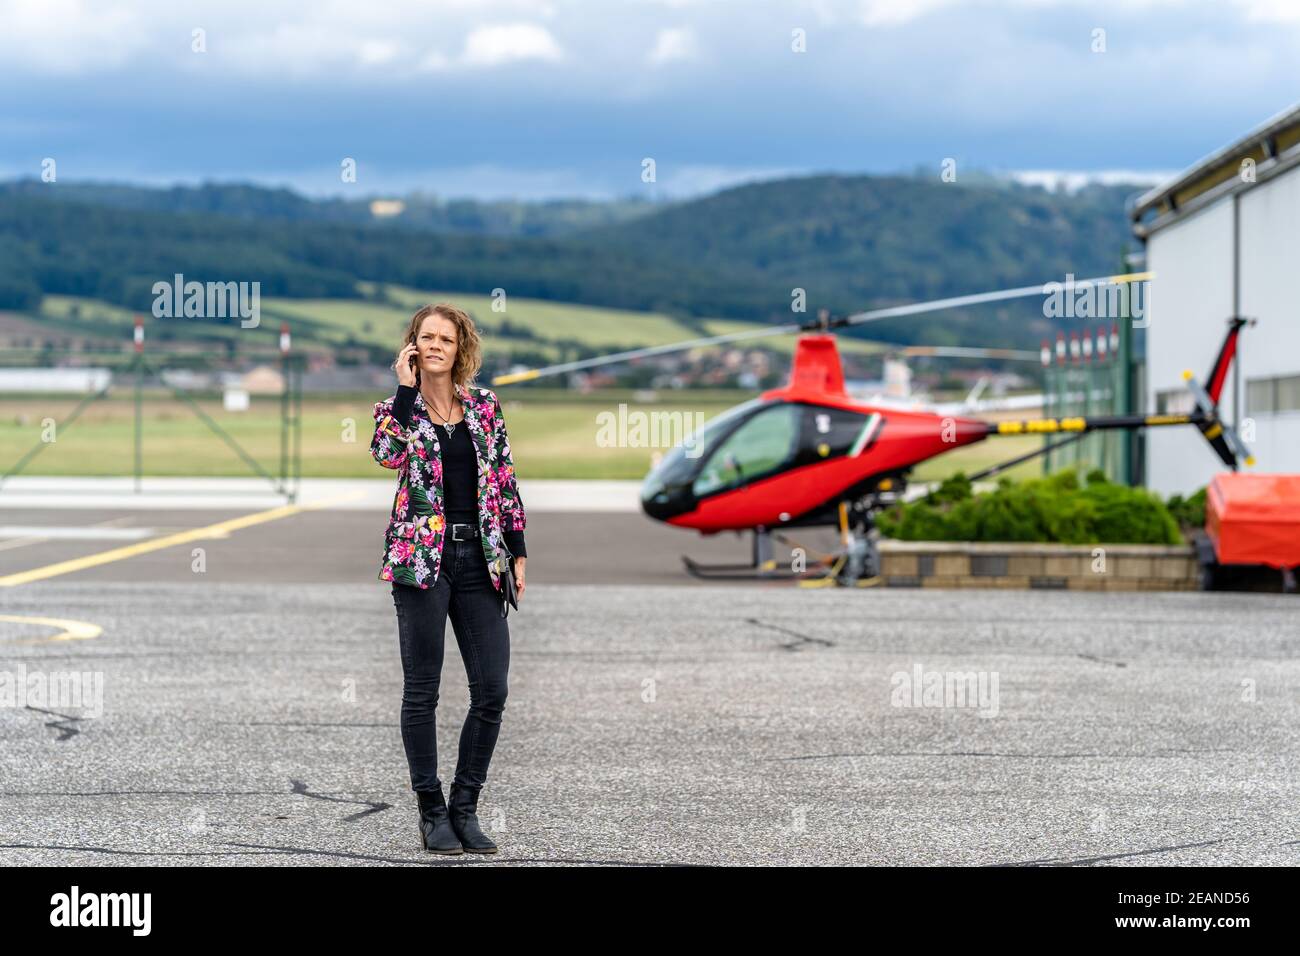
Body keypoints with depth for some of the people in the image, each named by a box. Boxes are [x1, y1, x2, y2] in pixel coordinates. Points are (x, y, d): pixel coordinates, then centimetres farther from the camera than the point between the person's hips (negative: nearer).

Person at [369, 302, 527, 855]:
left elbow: (505, 481, 13)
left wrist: (517, 552, 8)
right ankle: (432, 812, 11)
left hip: (478, 559, 3)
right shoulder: (397, 408, 3)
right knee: (422, 691, 2)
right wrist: (407, 388, -13)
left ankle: (465, 806, 12)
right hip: (421, 558, -3)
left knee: (492, 690, -1)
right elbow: (388, 453, -21)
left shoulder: (485, 407, 10)